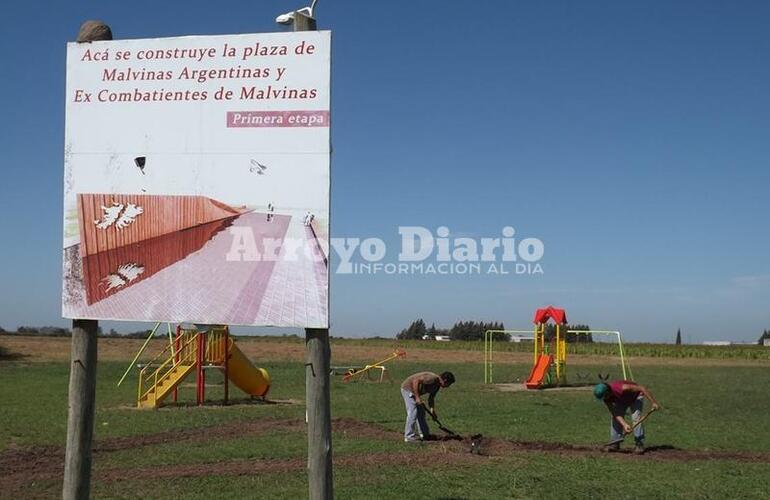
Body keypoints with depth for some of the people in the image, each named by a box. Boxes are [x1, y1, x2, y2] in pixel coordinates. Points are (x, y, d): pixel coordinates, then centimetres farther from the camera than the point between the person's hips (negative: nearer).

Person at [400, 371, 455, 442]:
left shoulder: (437, 385, 5)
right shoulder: (433, 378, -25)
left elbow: (431, 398, 14)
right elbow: (416, 381, -31)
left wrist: (432, 412, 4)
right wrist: (417, 397, -29)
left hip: (413, 391, 10)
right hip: (408, 389, -10)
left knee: (421, 413, 14)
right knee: (413, 413, -12)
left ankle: (424, 434, 23)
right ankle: (409, 437, -6)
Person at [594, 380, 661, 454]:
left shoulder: (622, 388, -43)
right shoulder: (606, 398, -25)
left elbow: (642, 388, -38)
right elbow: (615, 413, -23)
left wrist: (654, 402, -35)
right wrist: (624, 424, -38)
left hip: (636, 397, -5)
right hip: (622, 401, 5)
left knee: (636, 418, -23)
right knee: (615, 419, -8)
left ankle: (639, 445, -19)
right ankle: (614, 444, -1)